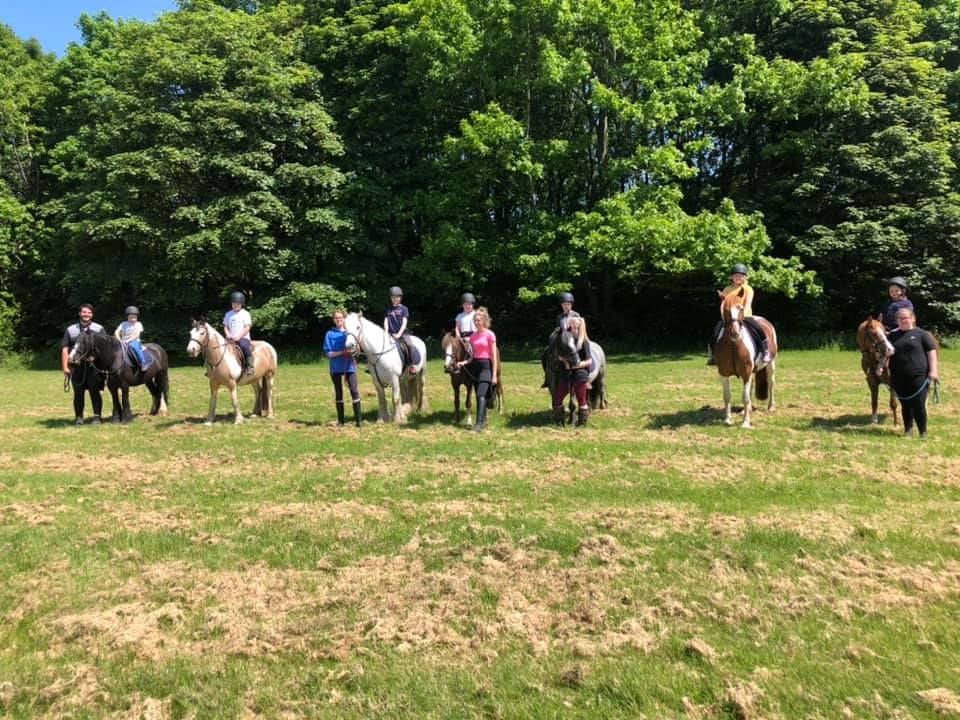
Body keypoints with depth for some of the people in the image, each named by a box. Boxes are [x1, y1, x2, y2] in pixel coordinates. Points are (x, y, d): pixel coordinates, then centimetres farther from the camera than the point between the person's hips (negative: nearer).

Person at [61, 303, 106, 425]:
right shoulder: (71, 330, 11)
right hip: (76, 366, 2)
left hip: (93, 366, -2)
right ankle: (78, 417, 14)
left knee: (95, 391, -2)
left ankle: (97, 416, 3)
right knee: (78, 392, 5)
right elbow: (65, 349, 7)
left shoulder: (99, 328, 7)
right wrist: (65, 367, -1)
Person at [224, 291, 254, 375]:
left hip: (243, 338, -4)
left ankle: (250, 367, -33)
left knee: (245, 347, -35)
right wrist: (228, 335, -8)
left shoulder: (245, 314, 2)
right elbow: (225, 327, 12)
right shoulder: (228, 314, 14)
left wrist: (238, 337, -15)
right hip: (231, 339, 4)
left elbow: (247, 328, -5)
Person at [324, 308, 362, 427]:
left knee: (354, 391, -8)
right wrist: (341, 352, -18)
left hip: (350, 366, 0)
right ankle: (340, 420, 16)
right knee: (338, 393, 8)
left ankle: (358, 420, -5)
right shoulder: (330, 334, 1)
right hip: (336, 367, 0)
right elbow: (328, 353, -4)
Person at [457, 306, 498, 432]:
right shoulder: (473, 336, 11)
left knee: (481, 395, -17)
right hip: (475, 365, 7)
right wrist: (464, 362, -4)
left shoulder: (490, 335, -6)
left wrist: (494, 375, -12)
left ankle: (479, 424, -21)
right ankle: (484, 420, 24)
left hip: (486, 366, -7)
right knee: (479, 396, 12)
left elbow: (494, 357, -8)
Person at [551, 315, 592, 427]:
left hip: (579, 374, -5)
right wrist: (563, 360, -9)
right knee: (557, 399, 6)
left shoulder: (584, 342, -8)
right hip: (566, 374, 6)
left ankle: (582, 422, 15)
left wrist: (579, 364, -22)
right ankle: (558, 421, 20)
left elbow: (589, 361, -8)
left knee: (581, 399, 2)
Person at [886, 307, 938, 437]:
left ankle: (923, 431, 8)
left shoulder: (922, 334, 2)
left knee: (919, 404, -3)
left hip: (919, 375, -3)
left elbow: (931, 352, 0)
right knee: (905, 404, 9)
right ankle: (908, 429, 20)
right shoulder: (892, 336, 11)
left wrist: (933, 370, -8)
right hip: (899, 377, 3)